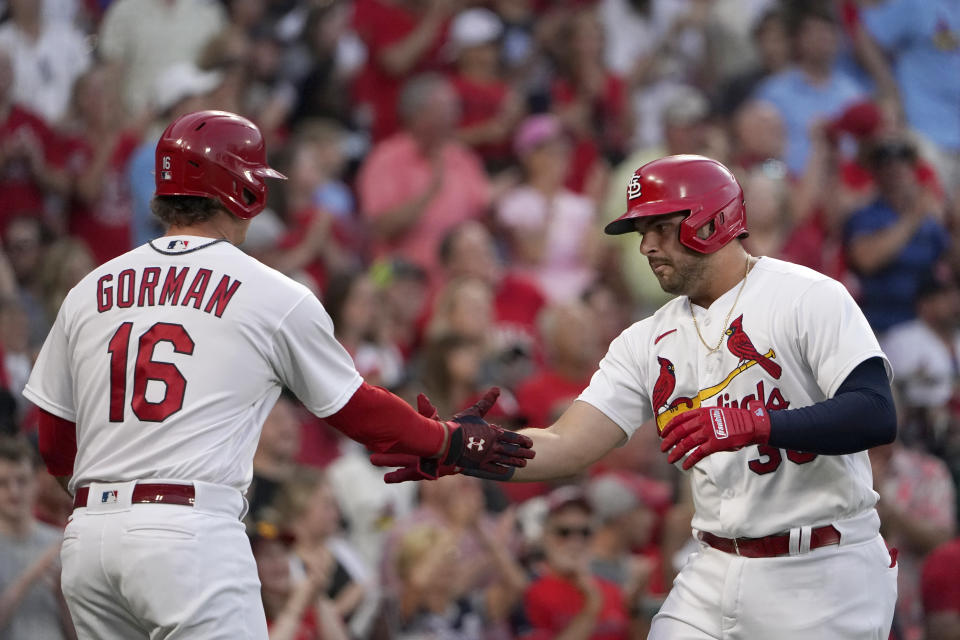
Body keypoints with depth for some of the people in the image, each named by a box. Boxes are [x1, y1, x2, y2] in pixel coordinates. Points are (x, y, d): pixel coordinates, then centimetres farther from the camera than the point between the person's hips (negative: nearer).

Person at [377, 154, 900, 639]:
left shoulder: (807, 297, -8)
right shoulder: (649, 341, 10)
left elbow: (876, 416, -20)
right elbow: (567, 447, 2)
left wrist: (752, 423, -30)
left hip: (825, 576, -6)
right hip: (718, 572, 6)